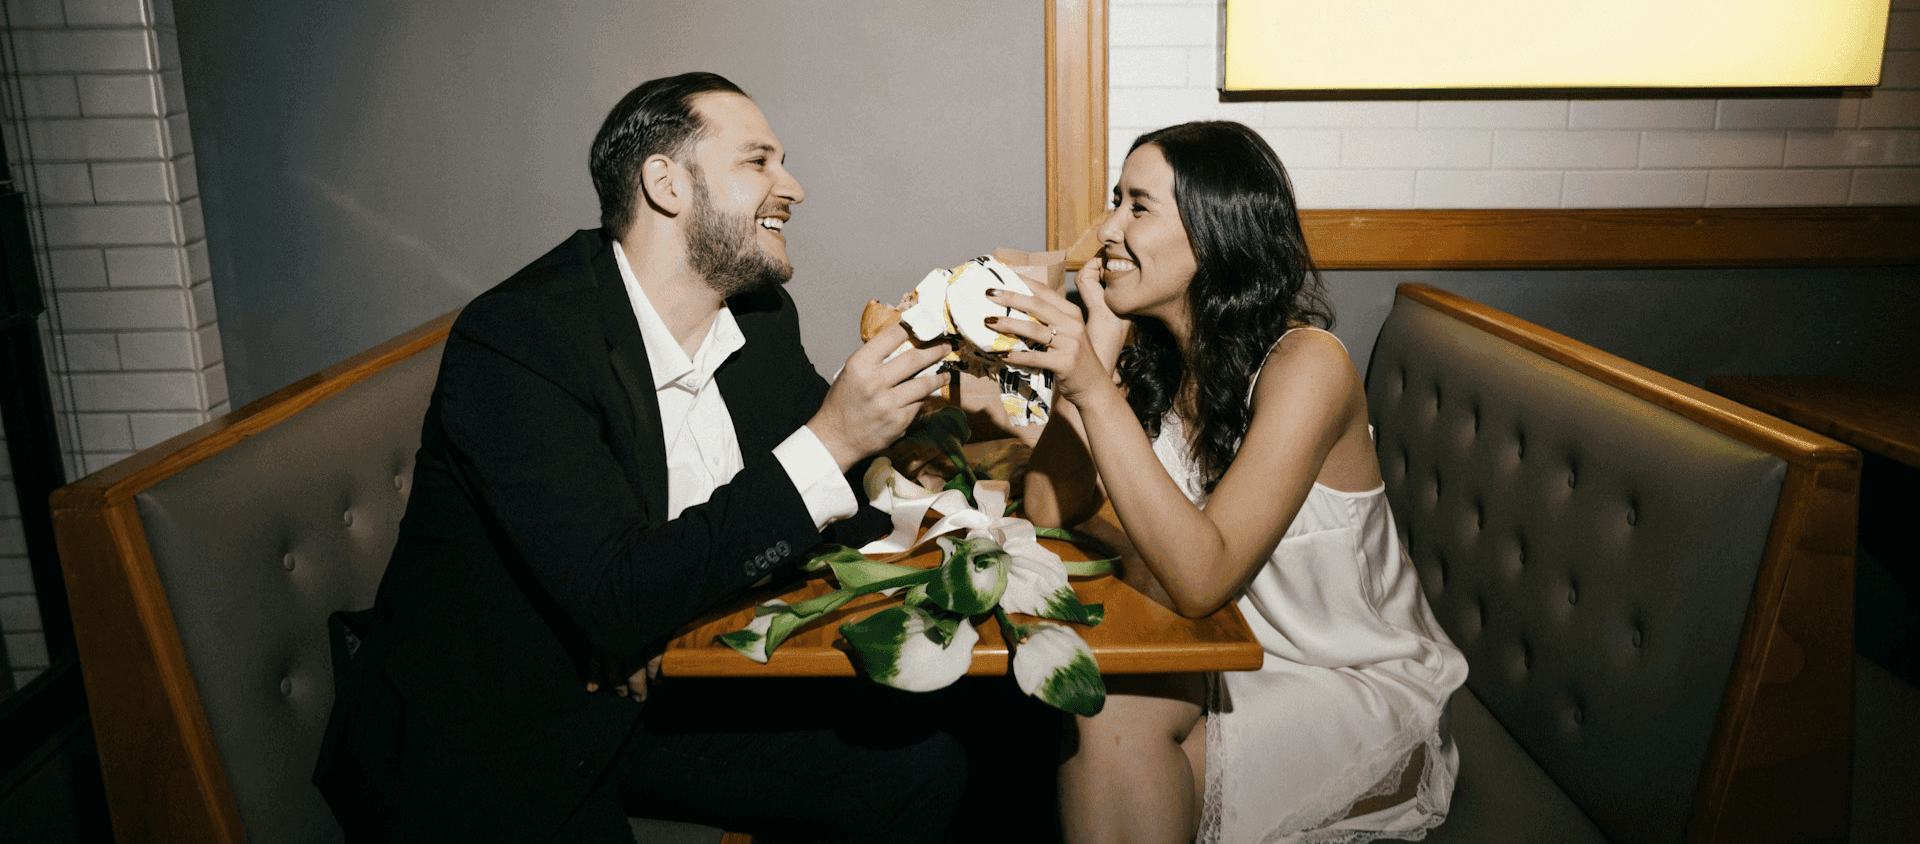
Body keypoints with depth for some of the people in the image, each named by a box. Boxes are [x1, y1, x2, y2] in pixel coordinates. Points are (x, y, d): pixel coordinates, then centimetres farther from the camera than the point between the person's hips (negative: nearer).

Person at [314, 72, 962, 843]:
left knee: (922, 767, -3)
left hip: (659, 700, 7)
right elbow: (621, 598, -29)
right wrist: (830, 443, -29)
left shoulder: (761, 319, 0)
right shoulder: (516, 339, -23)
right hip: (484, 748, -6)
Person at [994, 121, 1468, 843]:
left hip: (1355, 685, -5)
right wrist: (1099, 341, -13)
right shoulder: (1154, 357, -3)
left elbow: (1198, 580, -32)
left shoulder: (1305, 366, -23)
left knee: (1117, 713, -25)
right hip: (1230, 657, 5)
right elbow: (1050, 508, -8)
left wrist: (1094, 390, -37)